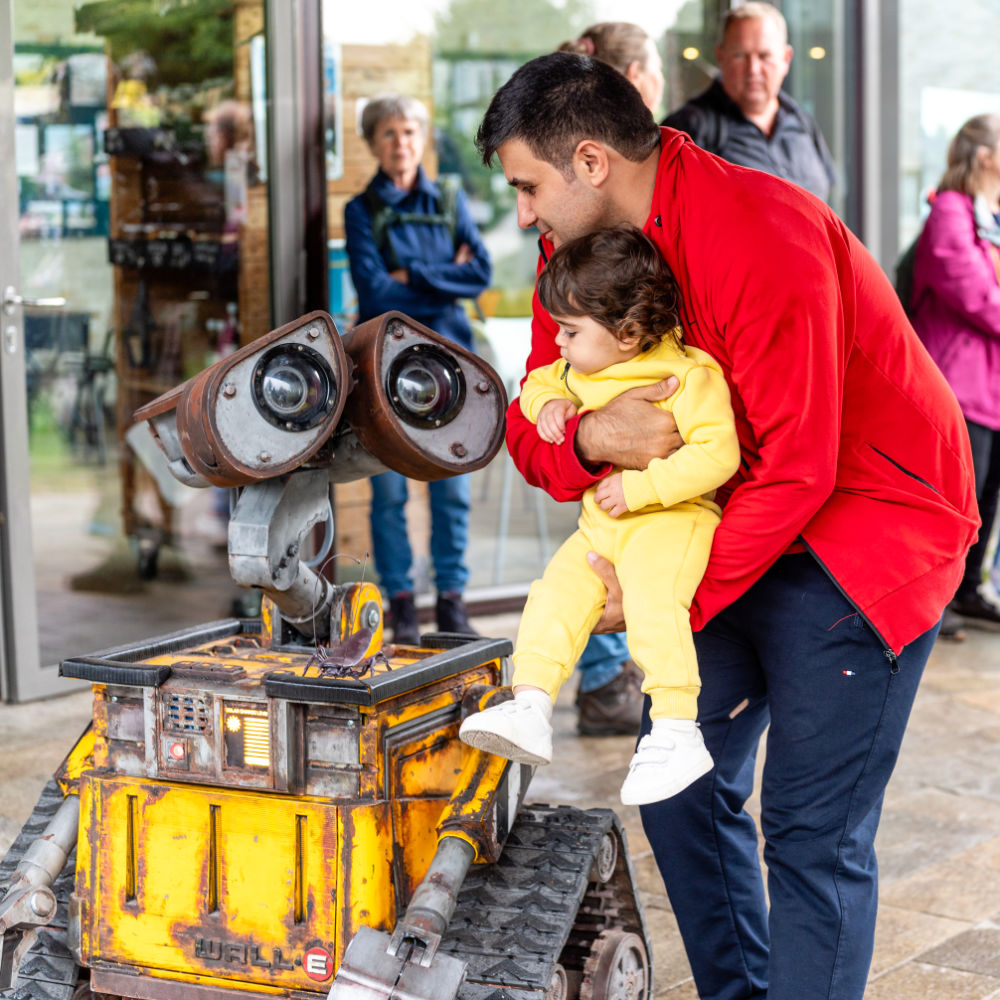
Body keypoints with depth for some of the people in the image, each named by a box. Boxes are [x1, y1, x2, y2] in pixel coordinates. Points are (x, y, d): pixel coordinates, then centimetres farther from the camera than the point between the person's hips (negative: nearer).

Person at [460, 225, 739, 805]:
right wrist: (548, 401, 4)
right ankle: (530, 708, -13)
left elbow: (718, 454, -23)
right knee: (557, 590, -12)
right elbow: (540, 381, 29)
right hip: (601, 523, 8)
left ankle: (678, 733, -27)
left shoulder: (690, 376, -16)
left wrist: (640, 487, -25)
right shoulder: (582, 370, 10)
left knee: (651, 597, -30)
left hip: (673, 516, -8)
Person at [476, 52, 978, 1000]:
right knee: (679, 779, 10)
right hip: (736, 523, 8)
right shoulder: (583, 247, 0)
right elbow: (529, 431, -2)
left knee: (813, 829, -8)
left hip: (868, 519, -8)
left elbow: (795, 469, -26)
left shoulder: (764, 239, -26)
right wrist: (589, 437, -25)